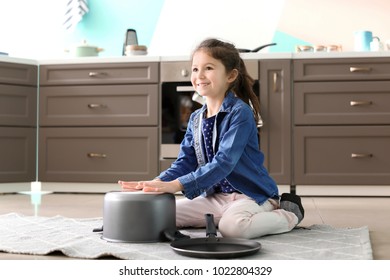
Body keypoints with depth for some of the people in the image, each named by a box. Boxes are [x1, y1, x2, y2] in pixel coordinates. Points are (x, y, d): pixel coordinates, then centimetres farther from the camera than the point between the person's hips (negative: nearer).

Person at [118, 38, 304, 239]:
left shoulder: (240, 113, -17)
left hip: (251, 194, -7)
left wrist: (177, 185, -33)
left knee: (232, 226, -37)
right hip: (216, 196, 7)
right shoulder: (196, 119, 7)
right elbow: (185, 162, 5)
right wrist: (157, 183, -15)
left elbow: (224, 162, -26)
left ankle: (288, 214, -8)